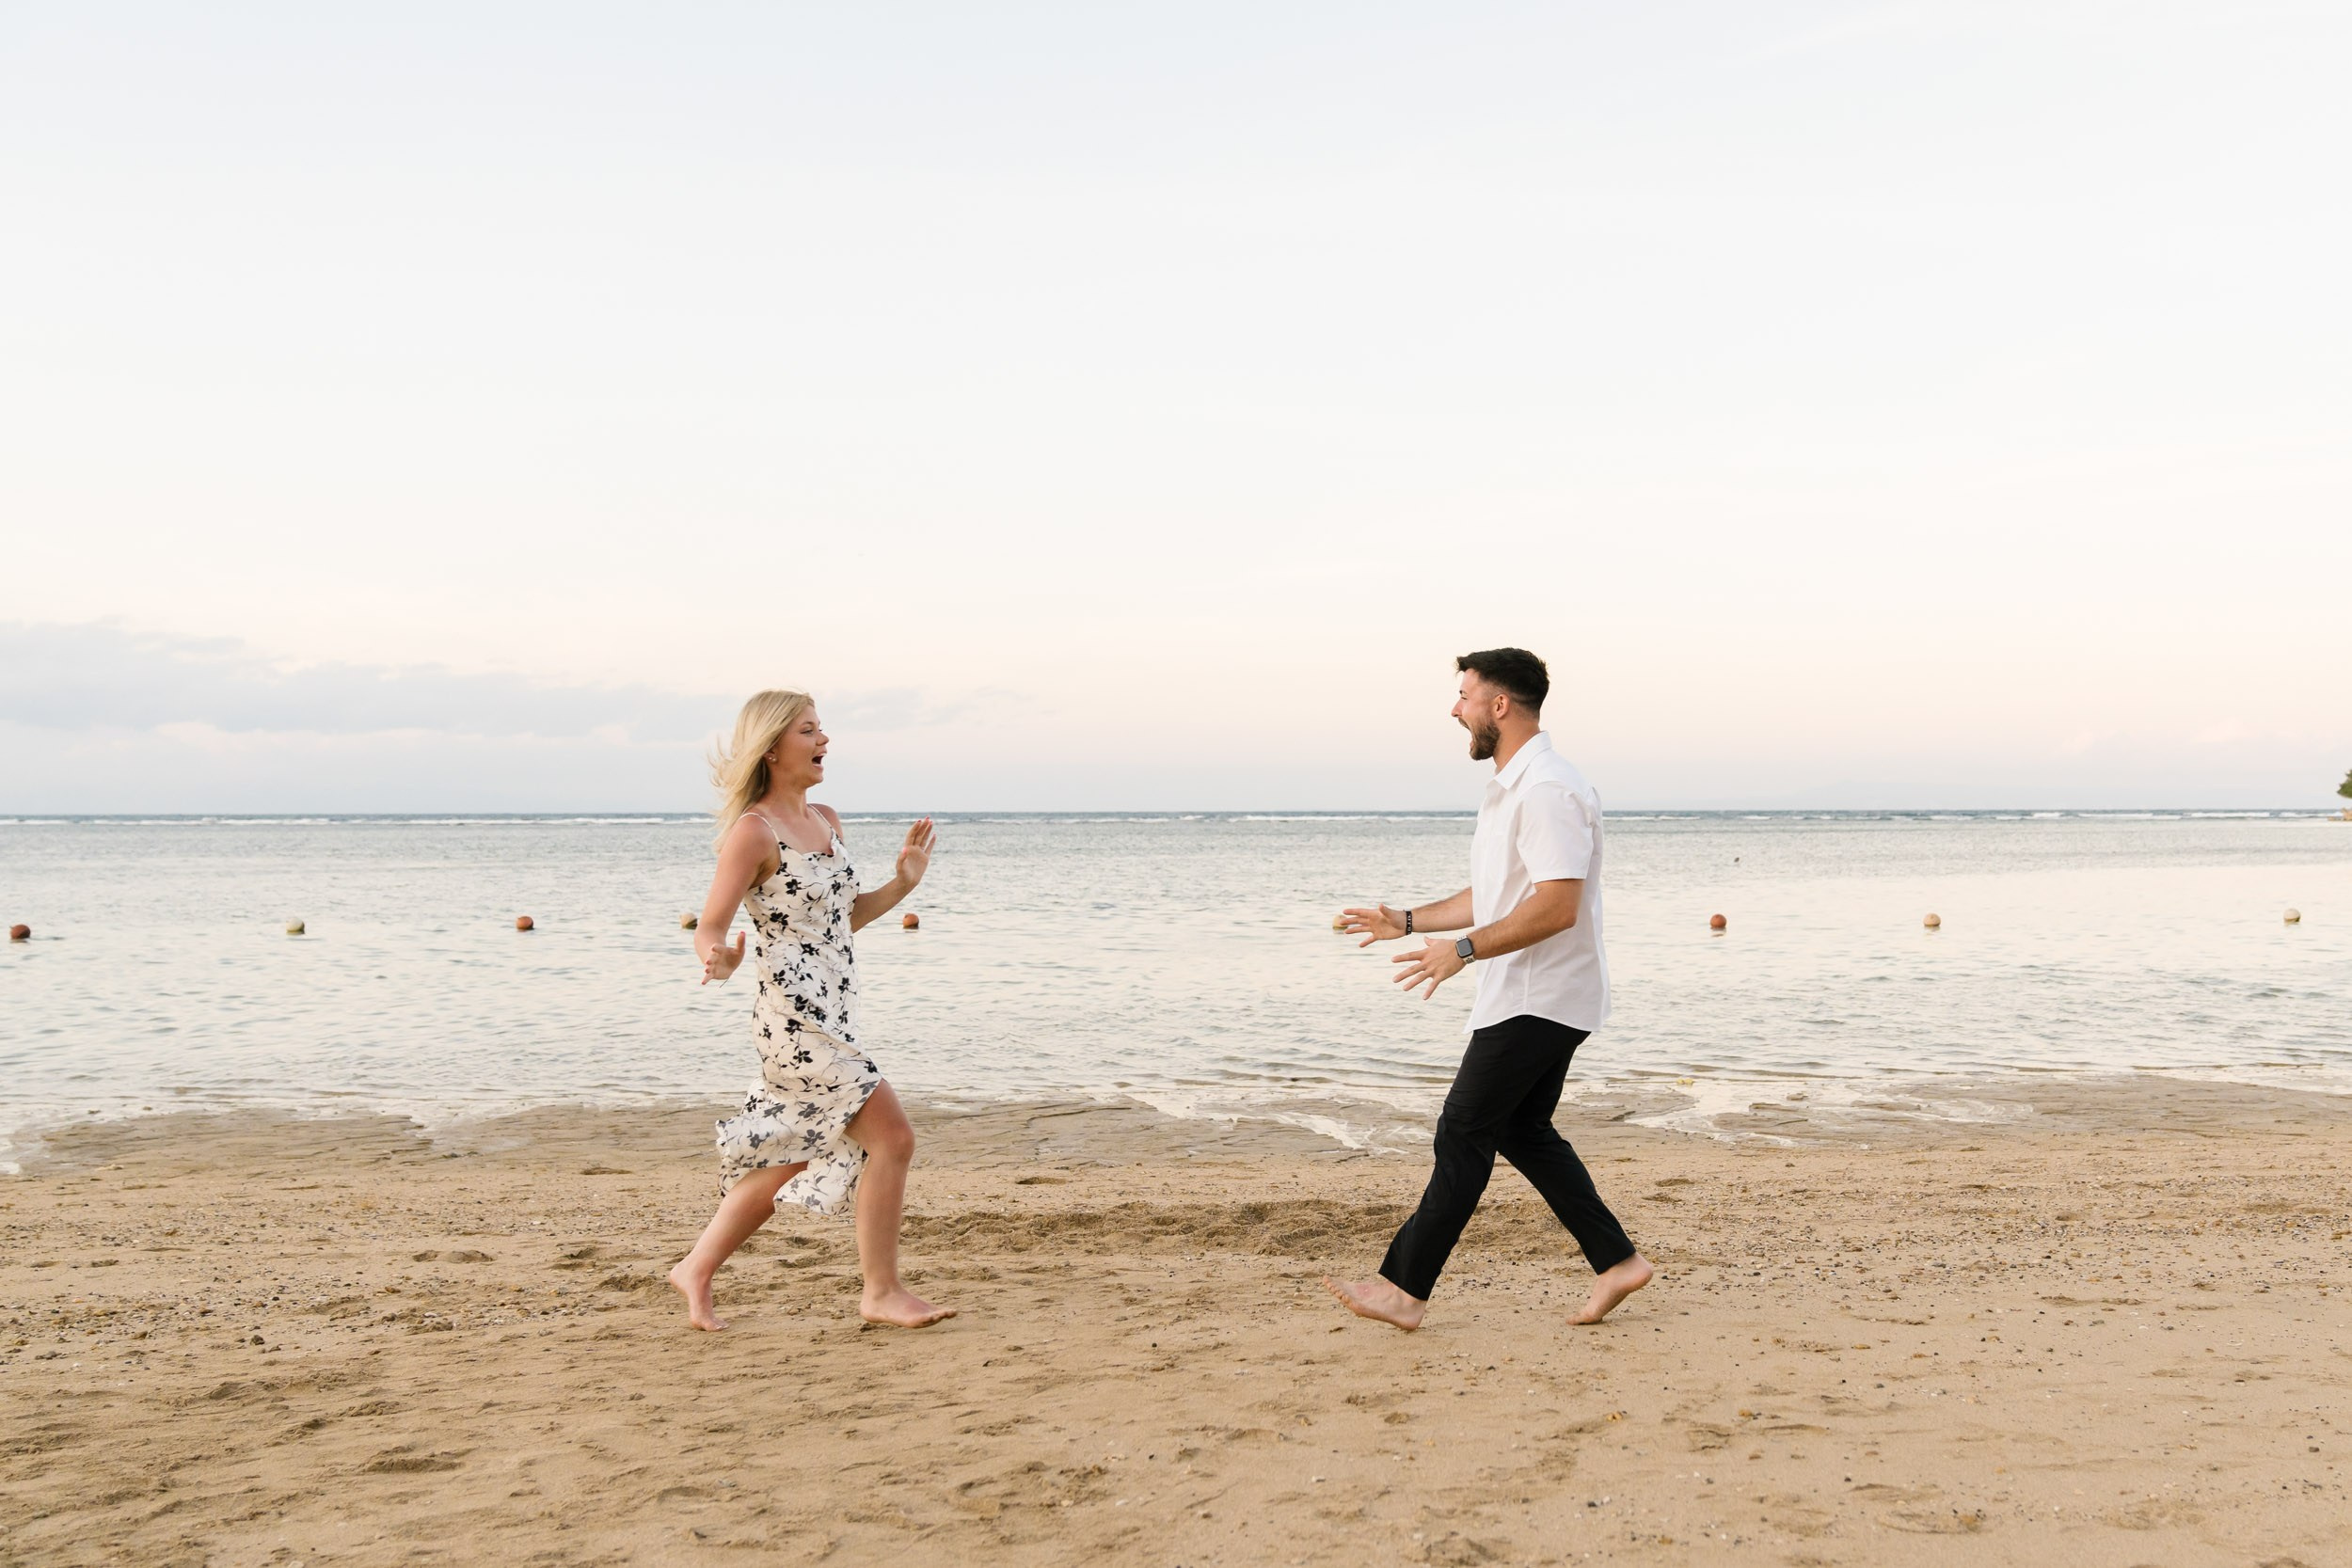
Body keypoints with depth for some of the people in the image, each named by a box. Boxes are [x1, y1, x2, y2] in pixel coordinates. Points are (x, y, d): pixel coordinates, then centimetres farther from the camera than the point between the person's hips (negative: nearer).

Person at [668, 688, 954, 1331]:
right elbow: (709, 927, -12)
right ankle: (880, 1291, 4)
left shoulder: (826, 820, 12)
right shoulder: (753, 831, -12)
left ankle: (696, 1270, 30)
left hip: (830, 1017, 9)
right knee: (892, 1136, -9)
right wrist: (718, 959, -34)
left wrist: (903, 882, 8)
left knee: (786, 1163, 17)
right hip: (795, 1018, -9)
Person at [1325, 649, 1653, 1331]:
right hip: (1526, 998, 11)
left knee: (1464, 1133, -6)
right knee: (1523, 1131, 14)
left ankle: (1404, 1287, 1)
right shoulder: (1510, 788, 16)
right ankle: (1616, 1261, 19)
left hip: (1538, 1000, -11)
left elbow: (1556, 905, -28)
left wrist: (1465, 949, -28)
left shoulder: (1548, 789, -19)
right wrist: (1408, 922, 20)